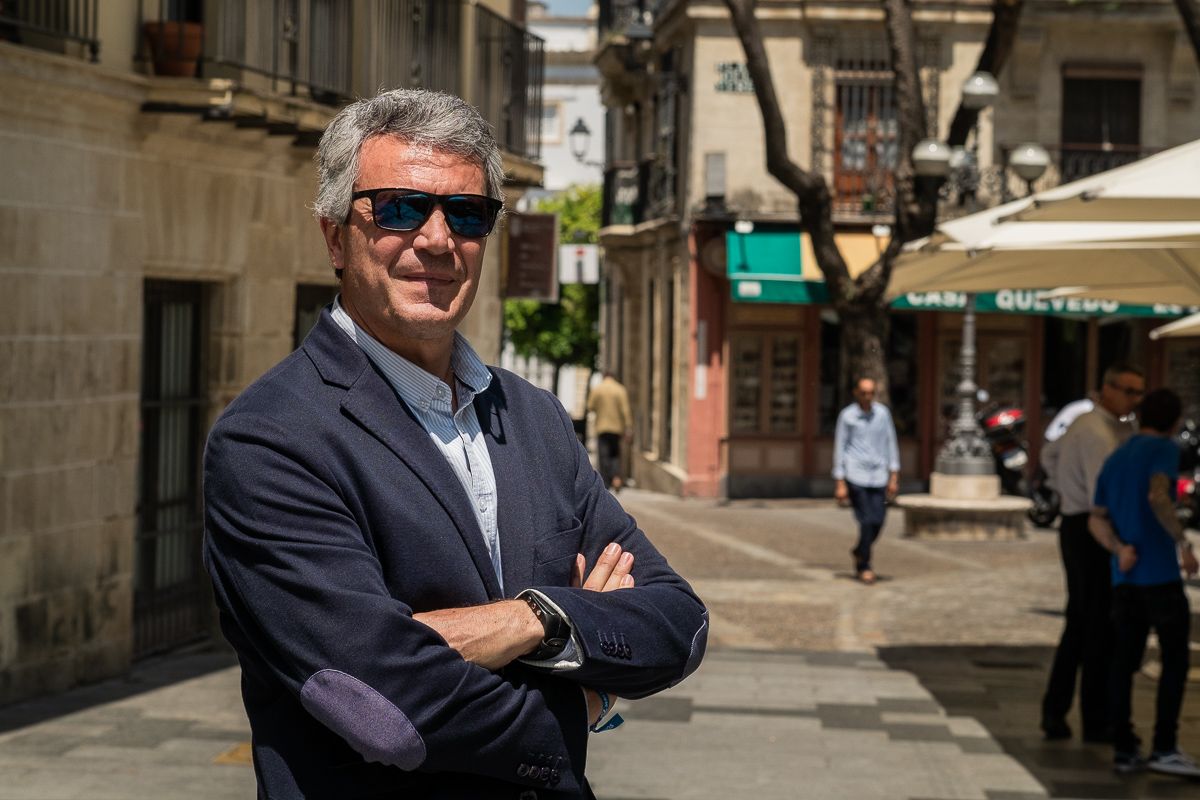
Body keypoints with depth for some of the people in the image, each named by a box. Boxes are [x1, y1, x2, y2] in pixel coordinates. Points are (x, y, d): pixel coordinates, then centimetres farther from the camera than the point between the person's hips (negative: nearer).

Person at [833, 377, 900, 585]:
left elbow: (891, 444, 10)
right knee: (866, 522, -8)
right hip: (856, 477, -3)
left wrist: (894, 476, 6)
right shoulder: (847, 416, -2)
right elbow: (839, 449, 0)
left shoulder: (883, 412, 6)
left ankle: (859, 553, 29)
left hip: (878, 476, 3)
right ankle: (864, 567, 6)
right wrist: (840, 483, -3)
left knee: (877, 522, 1)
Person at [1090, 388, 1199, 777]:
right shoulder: (1165, 450, -5)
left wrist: (1120, 550, -9)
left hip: (1124, 574, 7)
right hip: (1159, 572, -7)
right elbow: (1158, 497, -23)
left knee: (1125, 660, 6)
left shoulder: (1113, 461, 17)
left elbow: (1097, 521, 7)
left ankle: (1123, 748, 4)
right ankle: (1165, 747, -6)